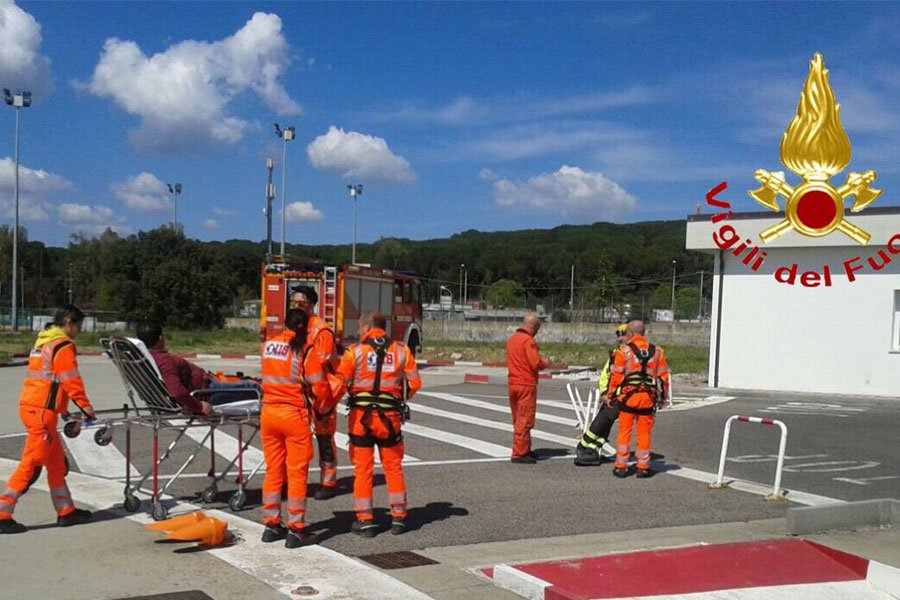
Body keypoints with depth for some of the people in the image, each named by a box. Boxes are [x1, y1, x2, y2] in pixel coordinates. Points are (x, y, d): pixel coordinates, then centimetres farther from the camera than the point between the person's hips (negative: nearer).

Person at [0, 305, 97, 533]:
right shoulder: (63, 346, -11)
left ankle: (66, 511, 20)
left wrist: (63, 410, 21)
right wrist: (86, 407, -5)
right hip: (42, 411, -10)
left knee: (57, 461, 14)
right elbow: (72, 381, -14)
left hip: (30, 406, 10)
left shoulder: (43, 342, 18)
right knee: (32, 464, -5)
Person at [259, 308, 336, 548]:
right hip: (295, 414, -5)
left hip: (269, 412, 5)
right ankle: (296, 530, 7)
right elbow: (319, 385, -11)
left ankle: (271, 525, 21)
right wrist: (327, 407, 6)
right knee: (297, 473, 3)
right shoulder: (306, 350, -11)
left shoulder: (267, 345, 4)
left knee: (273, 471, 14)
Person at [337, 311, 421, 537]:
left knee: (362, 469, 7)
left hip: (361, 416, -2)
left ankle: (365, 520, 11)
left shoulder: (355, 351, -4)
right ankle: (398, 517, 18)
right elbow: (414, 383, 3)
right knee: (393, 467, 14)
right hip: (390, 417, 2)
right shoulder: (401, 351, 3)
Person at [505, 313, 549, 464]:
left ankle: (525, 450, 25)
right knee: (524, 420, -3)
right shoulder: (528, 341, -15)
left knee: (518, 419, 15)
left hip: (513, 383, 9)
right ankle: (519, 454, -1)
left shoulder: (511, 339, 12)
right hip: (526, 385, -9)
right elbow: (536, 363, -21)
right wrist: (545, 363, 1)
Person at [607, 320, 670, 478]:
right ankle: (643, 467, 12)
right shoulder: (657, 351, 7)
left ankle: (621, 466, 7)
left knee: (624, 431, 5)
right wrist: (662, 397, 19)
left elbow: (616, 375, -6)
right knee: (644, 432, 9)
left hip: (628, 396, -3)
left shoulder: (624, 350, -5)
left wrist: (611, 395, 4)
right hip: (648, 397, 3)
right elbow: (663, 376, 10)